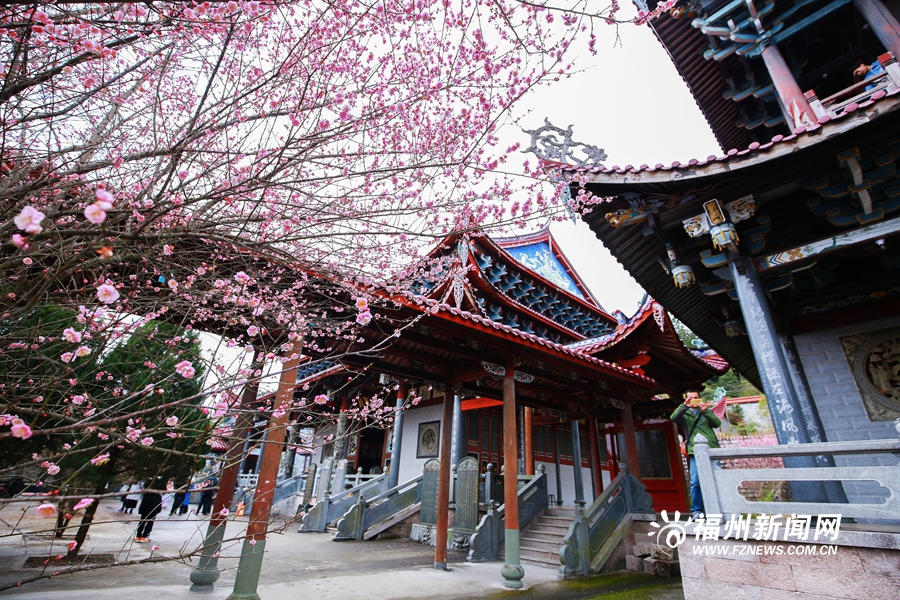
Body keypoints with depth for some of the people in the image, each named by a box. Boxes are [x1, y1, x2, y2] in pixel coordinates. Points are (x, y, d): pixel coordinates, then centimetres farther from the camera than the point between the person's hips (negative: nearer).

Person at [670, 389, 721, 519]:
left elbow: (717, 423, 0)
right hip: (695, 452, -1)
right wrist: (685, 406, -21)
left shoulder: (707, 411, 16)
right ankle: (697, 510, 5)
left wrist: (706, 411, -15)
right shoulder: (684, 414, 12)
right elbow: (674, 418, -10)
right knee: (695, 482, -5)